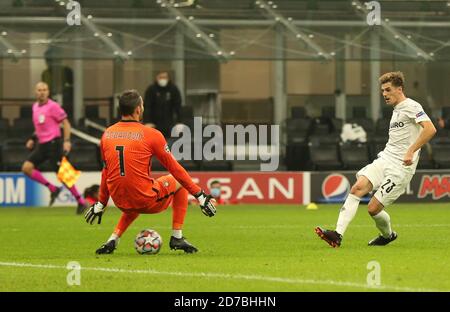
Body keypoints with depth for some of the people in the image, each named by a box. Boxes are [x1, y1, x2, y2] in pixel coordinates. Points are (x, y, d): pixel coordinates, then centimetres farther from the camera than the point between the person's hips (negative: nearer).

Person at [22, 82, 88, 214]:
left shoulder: (53, 106, -10)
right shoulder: (35, 107, 12)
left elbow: (66, 123, -10)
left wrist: (67, 141, -20)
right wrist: (33, 139, 17)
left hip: (53, 143, -7)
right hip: (41, 144, 8)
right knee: (27, 167, -8)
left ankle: (81, 201, 4)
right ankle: (53, 189, 2)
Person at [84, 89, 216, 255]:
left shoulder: (107, 134, 4)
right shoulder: (151, 135, -10)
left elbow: (106, 172, 15)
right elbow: (174, 168, -4)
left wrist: (100, 204, 27)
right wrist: (200, 196, 4)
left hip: (120, 202, 5)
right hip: (147, 200, -5)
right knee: (178, 183, 23)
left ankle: (113, 239, 20)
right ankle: (177, 237, 19)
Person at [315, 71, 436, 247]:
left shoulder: (411, 106, -8)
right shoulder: (396, 110, 21)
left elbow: (430, 129, -23)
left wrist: (411, 151, -26)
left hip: (400, 167, -8)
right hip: (384, 160, 8)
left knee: (374, 208, -10)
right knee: (357, 188, -16)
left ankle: (388, 235, 22)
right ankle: (338, 235, -24)